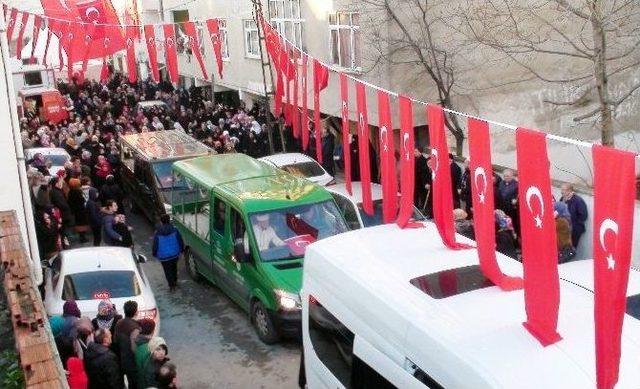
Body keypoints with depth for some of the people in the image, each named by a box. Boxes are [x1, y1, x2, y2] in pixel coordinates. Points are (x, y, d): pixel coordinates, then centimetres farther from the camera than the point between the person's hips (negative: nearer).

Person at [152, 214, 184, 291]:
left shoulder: (157, 233, -14)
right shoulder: (174, 230, -9)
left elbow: (155, 245, -6)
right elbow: (180, 241, -1)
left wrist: (154, 254, 11)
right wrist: (181, 249, 16)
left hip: (164, 256, -3)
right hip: (175, 254, 3)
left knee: (168, 271, 11)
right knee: (174, 268, 26)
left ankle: (172, 286, 14)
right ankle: (175, 281, 41)